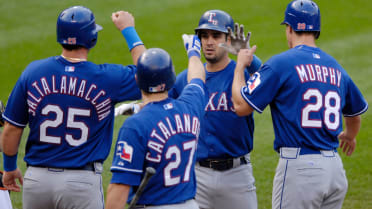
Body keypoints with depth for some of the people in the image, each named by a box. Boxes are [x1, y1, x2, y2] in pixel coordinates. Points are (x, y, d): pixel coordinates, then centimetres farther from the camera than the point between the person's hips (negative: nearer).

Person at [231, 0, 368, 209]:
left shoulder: (281, 63, -6)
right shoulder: (336, 67, 14)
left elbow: (242, 106, -6)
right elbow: (355, 111, 31)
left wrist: (240, 66, 11)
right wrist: (350, 135, 54)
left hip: (299, 167, -6)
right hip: (335, 168, 6)